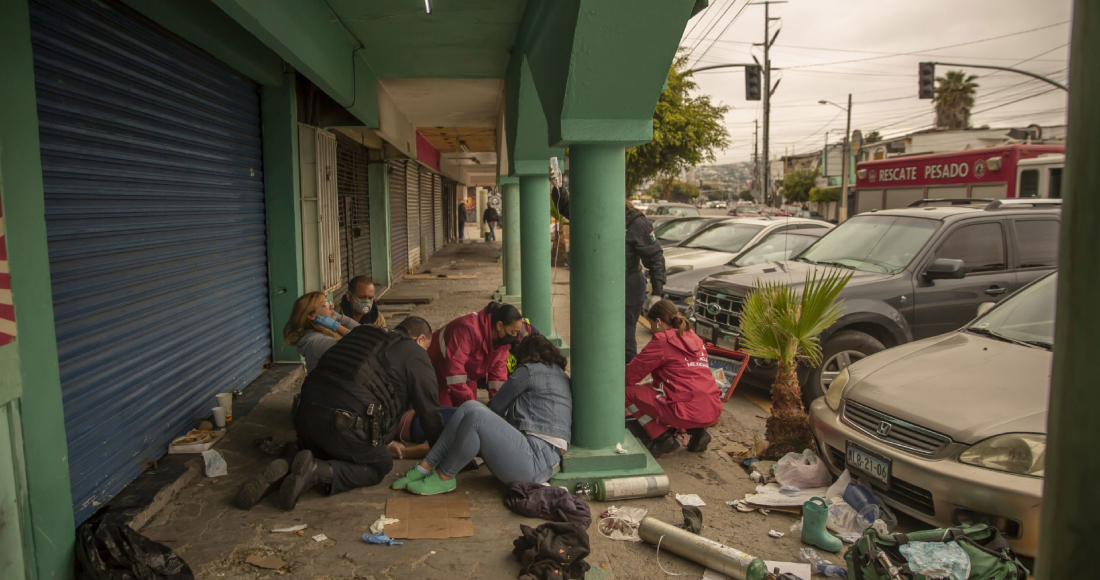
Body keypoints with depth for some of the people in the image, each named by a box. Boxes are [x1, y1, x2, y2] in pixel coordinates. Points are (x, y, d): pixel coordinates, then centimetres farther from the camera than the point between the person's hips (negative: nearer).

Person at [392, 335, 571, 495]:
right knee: (470, 407, 2)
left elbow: (497, 406, 9)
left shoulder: (530, 370, 1)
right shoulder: (562, 376, 25)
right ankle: (426, 467, -5)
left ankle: (444, 478, -7)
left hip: (537, 461, -9)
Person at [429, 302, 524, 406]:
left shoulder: (503, 338, -12)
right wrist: (468, 399, -37)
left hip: (467, 377, 7)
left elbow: (498, 370, -8)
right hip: (438, 372, -7)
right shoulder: (469, 328, -37)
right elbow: (454, 365, -40)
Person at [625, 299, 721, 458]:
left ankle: (663, 438, 1)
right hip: (714, 410, 8)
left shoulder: (662, 340, -3)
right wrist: (653, 384, 35)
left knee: (627, 391, 2)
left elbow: (631, 374, -2)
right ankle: (697, 431, 15)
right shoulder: (695, 339, 19)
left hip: (690, 412, -8)